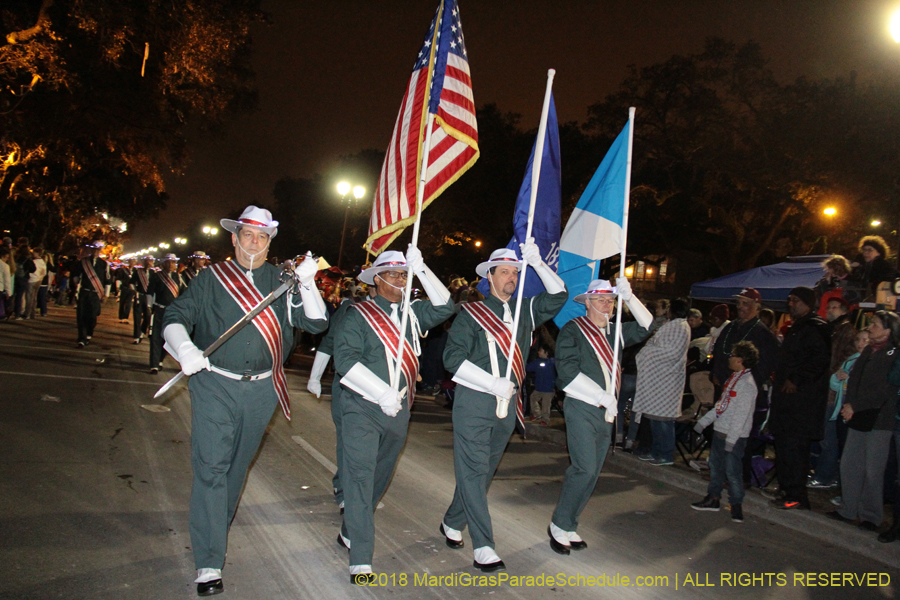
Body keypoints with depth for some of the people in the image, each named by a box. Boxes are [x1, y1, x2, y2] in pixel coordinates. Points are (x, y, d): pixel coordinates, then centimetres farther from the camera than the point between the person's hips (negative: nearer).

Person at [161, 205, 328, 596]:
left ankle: (215, 530, 40)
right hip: (215, 386, -2)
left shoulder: (282, 281, 4)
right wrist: (185, 348, -23)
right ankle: (209, 564, -5)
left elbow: (316, 323, -1)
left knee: (237, 465, 17)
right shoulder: (212, 278, 2)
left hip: (261, 390, 2)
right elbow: (175, 316, -3)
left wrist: (307, 285, -17)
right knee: (211, 466, -8)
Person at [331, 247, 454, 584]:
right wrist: (382, 393, -20)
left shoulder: (412, 313, 10)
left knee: (380, 477, 17)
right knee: (360, 477, -10)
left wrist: (421, 269, -10)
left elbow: (444, 307, -2)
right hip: (362, 409, -6)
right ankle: (360, 562, -9)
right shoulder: (359, 315, -5)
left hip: (399, 411, 6)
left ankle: (350, 533, 37)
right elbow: (345, 358, -14)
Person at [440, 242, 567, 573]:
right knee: (473, 469, -6)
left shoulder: (524, 310, 12)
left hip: (508, 404, 5)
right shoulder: (471, 313, -3)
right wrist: (493, 384, -16)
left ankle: (453, 522, 32)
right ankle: (483, 547, -3)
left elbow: (558, 295, 7)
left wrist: (537, 262, -4)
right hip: (474, 402, -5)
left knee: (484, 469, 14)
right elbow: (453, 358, -9)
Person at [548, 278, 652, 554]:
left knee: (592, 472, 7)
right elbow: (570, 371, -14)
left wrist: (629, 297, -1)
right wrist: (603, 397, -15)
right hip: (581, 409, -6)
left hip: (606, 411, 7)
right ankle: (559, 525, 2)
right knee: (585, 469, -14)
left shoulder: (614, 332, 12)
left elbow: (645, 327, 12)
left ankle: (569, 526, 18)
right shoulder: (572, 330, -6)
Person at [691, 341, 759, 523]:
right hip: (720, 430, 9)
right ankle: (713, 498, 27)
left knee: (732, 470, -4)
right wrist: (704, 421, 20)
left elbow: (741, 414, -21)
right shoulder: (734, 378, 11)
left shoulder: (747, 384, -18)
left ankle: (736, 505, 8)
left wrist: (731, 438, -22)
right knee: (715, 465, 16)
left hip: (734, 436, -9)